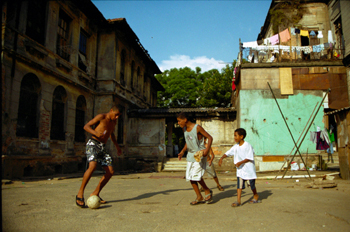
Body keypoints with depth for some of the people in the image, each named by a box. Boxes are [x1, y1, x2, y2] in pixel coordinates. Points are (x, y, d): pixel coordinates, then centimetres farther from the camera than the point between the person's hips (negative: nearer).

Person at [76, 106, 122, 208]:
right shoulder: (101, 117, -5)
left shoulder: (114, 121, 16)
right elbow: (86, 126, -6)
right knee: (92, 166, -31)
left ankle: (95, 194, 7)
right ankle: (80, 194, -19)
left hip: (102, 147, 7)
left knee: (110, 171, -5)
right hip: (93, 144, -7)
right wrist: (96, 133, -23)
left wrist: (117, 146, 30)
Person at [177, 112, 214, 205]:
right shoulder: (184, 129, 5)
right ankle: (199, 197, 16)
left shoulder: (197, 128, -17)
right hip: (190, 154, 7)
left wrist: (207, 149, -26)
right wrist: (183, 151, 10)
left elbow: (210, 137, -13)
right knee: (190, 177, 4)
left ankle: (207, 191, 11)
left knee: (196, 175, -14)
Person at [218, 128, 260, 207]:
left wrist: (240, 162, -25)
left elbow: (249, 158, -18)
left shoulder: (247, 146, -15)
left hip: (248, 168, -5)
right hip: (240, 169, 5)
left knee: (252, 184, 9)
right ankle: (238, 201, -3)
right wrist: (221, 158, -7)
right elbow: (228, 153, 7)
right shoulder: (236, 146, 4)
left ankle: (256, 196, 35)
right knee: (239, 185, -3)